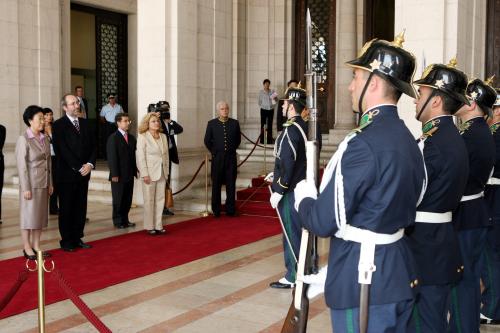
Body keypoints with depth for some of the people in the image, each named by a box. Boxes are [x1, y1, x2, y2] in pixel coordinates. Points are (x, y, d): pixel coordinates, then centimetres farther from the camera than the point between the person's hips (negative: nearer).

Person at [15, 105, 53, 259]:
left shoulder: (44, 139, 7)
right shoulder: (23, 139, -11)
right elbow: (22, 165, -13)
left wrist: (50, 183, 11)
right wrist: (26, 188, -15)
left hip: (44, 183, 6)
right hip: (31, 183, -6)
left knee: (41, 214, 10)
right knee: (28, 215, 2)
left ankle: (36, 245, 20)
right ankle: (27, 248, 11)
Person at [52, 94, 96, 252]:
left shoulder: (84, 123, 12)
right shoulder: (58, 125, -6)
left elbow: (92, 145, 10)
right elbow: (62, 150, -12)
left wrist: (90, 164, -6)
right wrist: (78, 168, -14)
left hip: (83, 173, 5)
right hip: (67, 174, -5)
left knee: (81, 207, 8)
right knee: (66, 208, 4)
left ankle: (77, 238, 17)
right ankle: (66, 241, 12)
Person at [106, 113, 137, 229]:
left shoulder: (132, 138, 12)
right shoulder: (113, 138, -7)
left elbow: (134, 155, 11)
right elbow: (111, 157, -11)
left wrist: (135, 170, 5)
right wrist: (114, 174, -15)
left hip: (130, 175, 6)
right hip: (119, 175, -5)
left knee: (128, 199, 9)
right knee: (118, 199, 3)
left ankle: (125, 220, 18)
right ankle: (118, 221, 13)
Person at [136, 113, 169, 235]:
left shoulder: (163, 136, 10)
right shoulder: (142, 137, -6)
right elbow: (141, 157, -10)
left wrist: (166, 172, 9)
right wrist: (144, 174, -15)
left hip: (162, 173, 5)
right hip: (150, 173, -5)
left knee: (160, 200, 7)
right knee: (149, 200, 1)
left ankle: (158, 225, 14)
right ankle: (149, 226, 8)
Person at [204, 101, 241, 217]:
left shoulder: (235, 123, 5)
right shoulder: (211, 124, 2)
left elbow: (238, 140, 14)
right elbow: (207, 141, 8)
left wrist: (231, 150, 9)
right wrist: (214, 152, 6)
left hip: (231, 157, 1)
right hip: (217, 158, -1)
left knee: (231, 184, 4)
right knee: (216, 184, 4)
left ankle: (230, 210, 12)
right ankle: (216, 210, 12)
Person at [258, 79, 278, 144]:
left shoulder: (272, 92, 8)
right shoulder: (261, 92, 4)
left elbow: (276, 100, 6)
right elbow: (260, 101, 4)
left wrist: (275, 98, -13)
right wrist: (262, 106, -10)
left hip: (271, 110, 2)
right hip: (264, 110, -2)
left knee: (270, 125, 2)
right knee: (263, 124, -3)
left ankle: (269, 140, 6)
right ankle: (262, 140, -1)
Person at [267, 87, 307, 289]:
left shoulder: (291, 129, -18)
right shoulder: (305, 127, 10)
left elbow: (288, 162, -22)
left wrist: (278, 190, -18)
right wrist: (278, 175, 20)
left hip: (290, 190, -9)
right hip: (302, 187, 9)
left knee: (291, 232, -1)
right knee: (301, 230, 16)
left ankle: (293, 277, 7)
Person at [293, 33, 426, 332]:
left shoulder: (363, 143, -22)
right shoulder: (408, 140, 6)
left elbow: (323, 222, -21)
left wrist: (303, 194, 0)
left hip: (365, 284, -9)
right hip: (401, 275, 9)